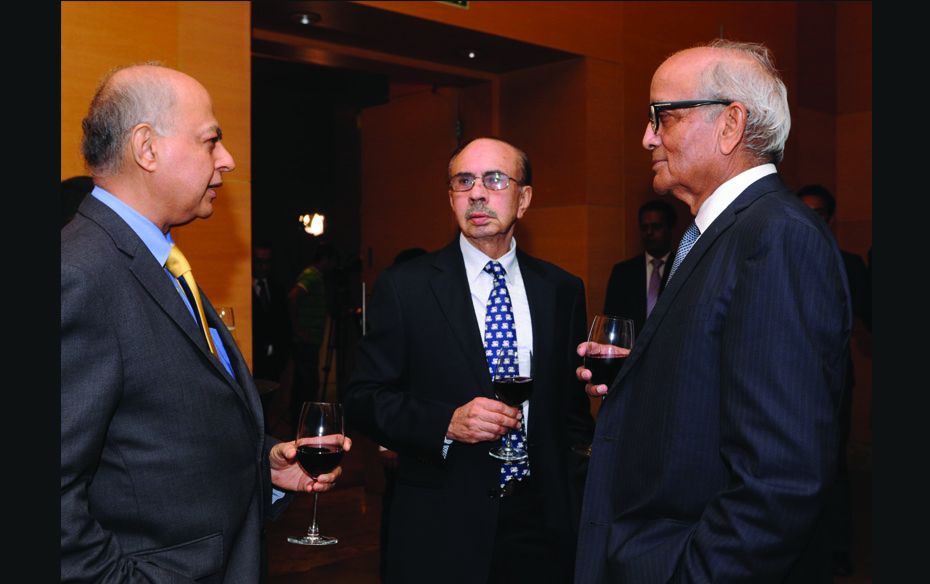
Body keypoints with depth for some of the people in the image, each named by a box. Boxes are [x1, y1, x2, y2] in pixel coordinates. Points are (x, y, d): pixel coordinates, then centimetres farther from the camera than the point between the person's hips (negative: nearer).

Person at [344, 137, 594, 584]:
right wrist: (446, 422, -19)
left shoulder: (562, 290, 5)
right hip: (442, 529, -2)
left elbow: (573, 407, 11)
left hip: (542, 520, 3)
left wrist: (577, 502, 6)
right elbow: (362, 398, -4)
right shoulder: (403, 287, -4)